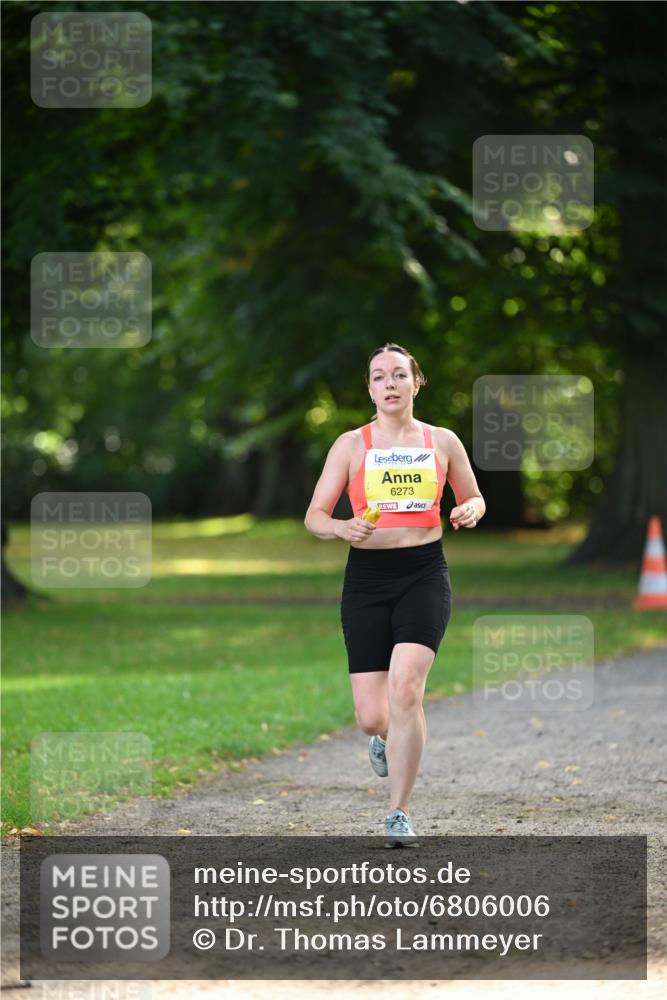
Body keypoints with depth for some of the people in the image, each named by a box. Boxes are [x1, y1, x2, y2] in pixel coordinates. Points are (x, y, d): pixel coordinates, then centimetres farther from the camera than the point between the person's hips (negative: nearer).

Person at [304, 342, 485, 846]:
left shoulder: (442, 442, 7)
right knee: (372, 716, -4)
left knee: (405, 688, -21)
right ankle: (388, 738, 37)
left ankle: (400, 814, -11)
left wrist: (469, 512, -4)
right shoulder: (351, 445, 4)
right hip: (367, 577, 1)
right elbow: (314, 516, 3)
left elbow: (473, 498, 20)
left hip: (425, 575, 0)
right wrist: (342, 527, -19)